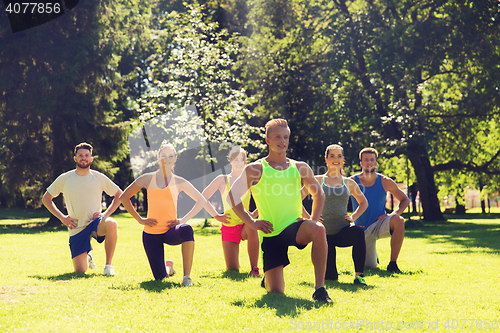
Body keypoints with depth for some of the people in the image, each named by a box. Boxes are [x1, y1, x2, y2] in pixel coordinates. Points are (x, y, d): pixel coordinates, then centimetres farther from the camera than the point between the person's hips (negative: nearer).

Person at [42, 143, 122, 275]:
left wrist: (106, 214, -3)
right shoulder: (65, 179, 2)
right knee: (80, 271, -7)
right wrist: (62, 217, -1)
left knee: (111, 224, -38)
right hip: (77, 229, 1)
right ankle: (87, 257, 32)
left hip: (96, 222, -1)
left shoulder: (99, 177, 3)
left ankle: (108, 265, -20)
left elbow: (119, 195, 10)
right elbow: (46, 198, 11)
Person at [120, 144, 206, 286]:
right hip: (151, 233, 1)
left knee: (187, 229, -38)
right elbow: (124, 197, 9)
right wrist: (139, 219, 2)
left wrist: (184, 220, -3)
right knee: (160, 278, -5)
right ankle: (168, 266, 35)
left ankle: (187, 276, -31)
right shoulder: (148, 179, 4)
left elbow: (201, 201, 9)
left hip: (171, 231, 0)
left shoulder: (179, 182, 5)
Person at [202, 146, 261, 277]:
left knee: (252, 227, -40)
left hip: (245, 225, 0)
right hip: (228, 228, 0)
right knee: (232, 270, -9)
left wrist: (254, 214, 1)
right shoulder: (222, 180, 4)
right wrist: (217, 216, -2)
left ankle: (254, 268, -25)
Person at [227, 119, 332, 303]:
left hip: (294, 227, 1)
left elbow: (318, 194, 22)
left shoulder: (300, 168, 8)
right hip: (271, 234, -1)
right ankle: (267, 278, 33)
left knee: (318, 229, -35)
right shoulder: (256, 169, 0)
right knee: (276, 291, -7)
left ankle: (319, 288, -27)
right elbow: (232, 196, 4)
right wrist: (251, 222, -3)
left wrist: (313, 220, 7)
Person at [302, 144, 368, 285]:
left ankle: (359, 275, -28)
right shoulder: (318, 180, 6)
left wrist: (353, 217, 10)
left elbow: (363, 202, 26)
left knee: (358, 233, -38)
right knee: (329, 277, -10)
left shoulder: (349, 183, 11)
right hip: (325, 233, -1)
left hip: (343, 231, 1)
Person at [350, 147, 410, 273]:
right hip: (362, 230, 0)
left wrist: (393, 214, -11)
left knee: (399, 220, -33)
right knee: (369, 266, -1)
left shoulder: (385, 182, -2)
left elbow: (405, 200, 7)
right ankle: (373, 255, 40)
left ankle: (393, 264, -25)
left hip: (379, 225, 0)